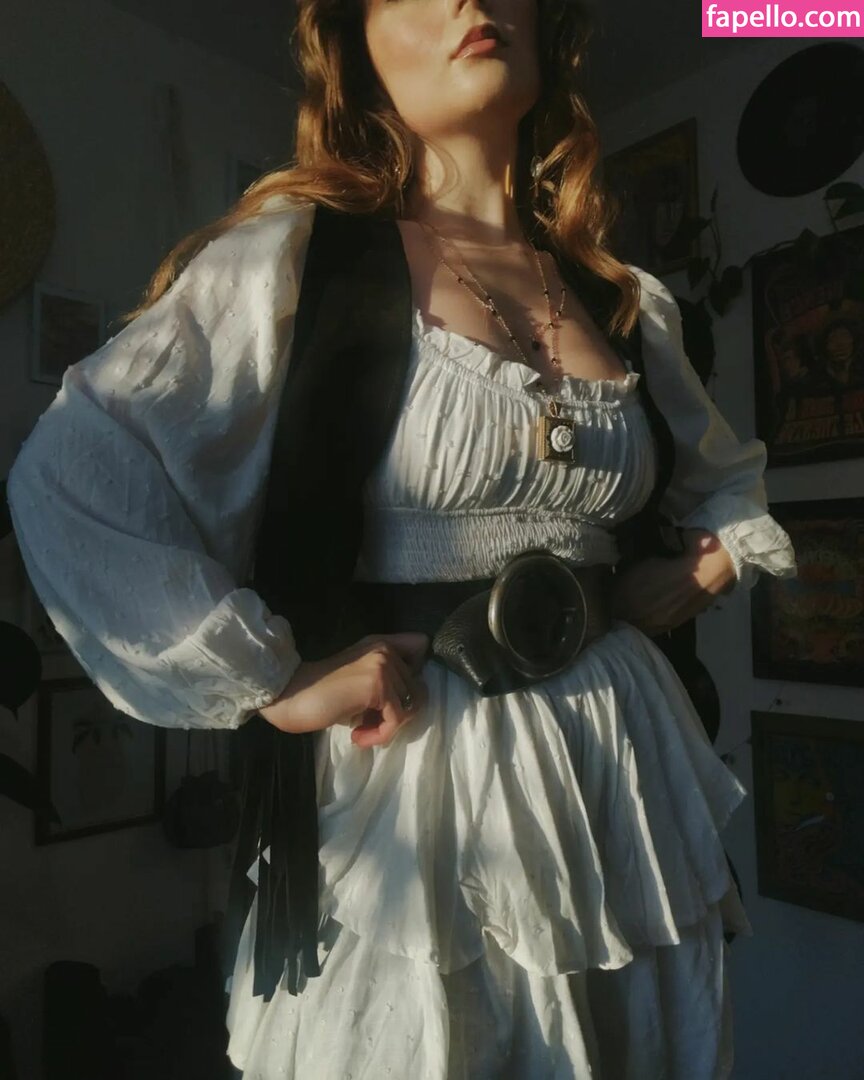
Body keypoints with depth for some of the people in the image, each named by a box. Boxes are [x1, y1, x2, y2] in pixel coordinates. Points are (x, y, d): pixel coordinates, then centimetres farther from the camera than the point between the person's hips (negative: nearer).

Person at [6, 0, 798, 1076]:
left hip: (627, 771, 6)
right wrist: (273, 683, -17)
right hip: (417, 784, -5)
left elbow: (729, 475, 26)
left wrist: (710, 566, 6)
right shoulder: (306, 250, -6)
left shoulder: (629, 298, 9)